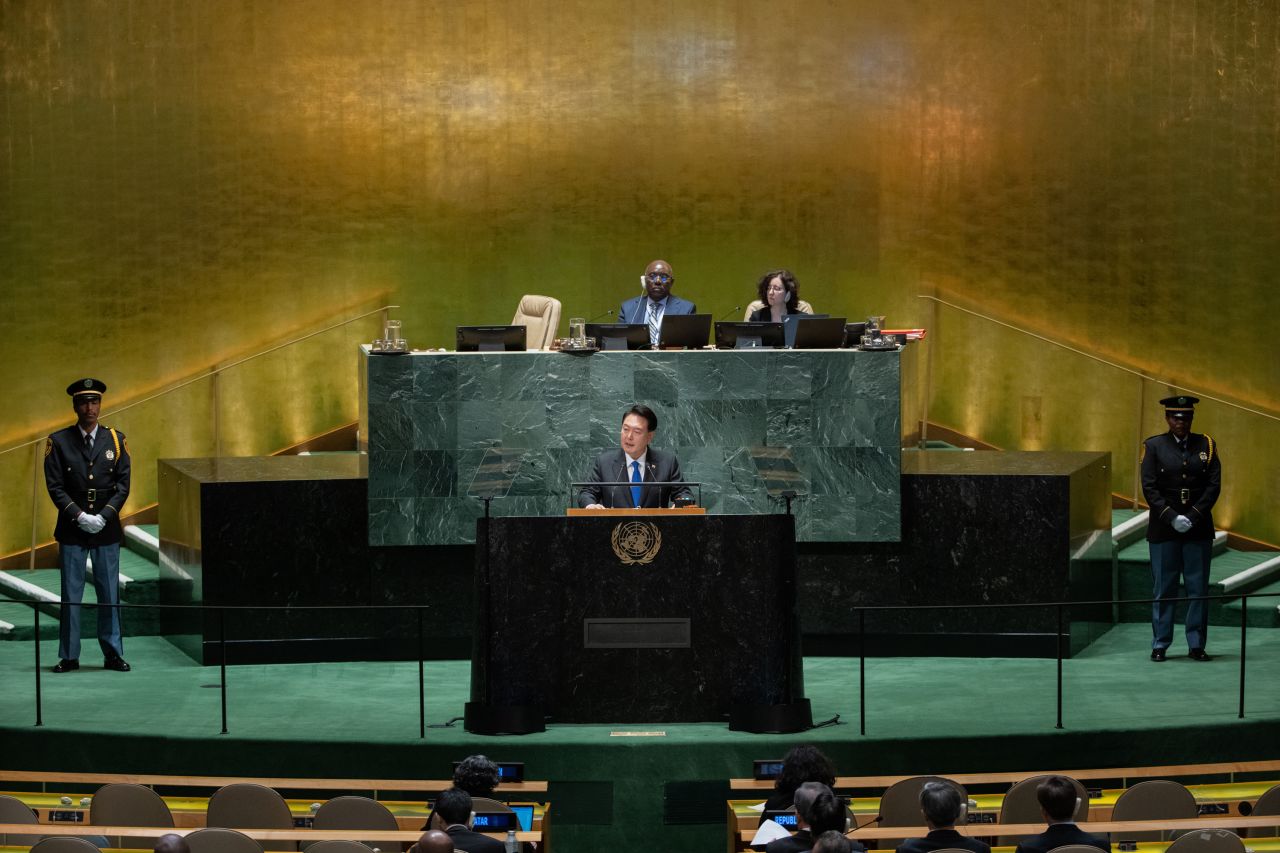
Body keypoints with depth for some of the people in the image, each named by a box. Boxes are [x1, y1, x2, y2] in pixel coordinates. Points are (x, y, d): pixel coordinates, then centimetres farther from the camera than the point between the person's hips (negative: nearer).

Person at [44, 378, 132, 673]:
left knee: (109, 593, 5)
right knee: (71, 594, 2)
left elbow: (123, 483, 2)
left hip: (107, 528, 1)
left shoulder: (115, 439, 5)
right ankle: (69, 656, 8)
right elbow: (55, 486, -3)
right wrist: (79, 516, -14)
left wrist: (104, 516, -11)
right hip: (72, 529, -1)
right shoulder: (59, 442, 0)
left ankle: (113, 654, 11)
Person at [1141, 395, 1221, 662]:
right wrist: (1172, 518, -14)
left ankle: (1196, 645, 9)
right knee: (1163, 589, 2)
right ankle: (1160, 645, 8)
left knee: (1198, 588, 3)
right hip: (1164, 529, -1)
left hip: (1198, 528, 1)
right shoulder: (1154, 446, 1)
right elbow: (1149, 488, -4)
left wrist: (1192, 516, -11)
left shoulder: (1206, 445, 5)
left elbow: (1214, 485, 0)